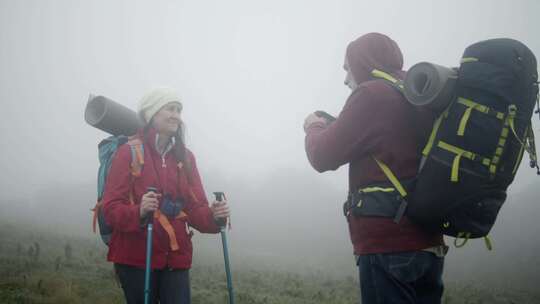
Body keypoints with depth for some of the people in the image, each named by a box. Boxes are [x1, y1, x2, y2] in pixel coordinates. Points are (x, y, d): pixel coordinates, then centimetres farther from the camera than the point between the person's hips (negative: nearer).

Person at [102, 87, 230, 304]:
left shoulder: (185, 157, 11)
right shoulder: (128, 152, -3)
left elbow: (196, 208, 8)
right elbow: (111, 207, -9)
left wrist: (214, 216, -14)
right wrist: (139, 212, -29)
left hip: (176, 258, 4)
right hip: (136, 257, -4)